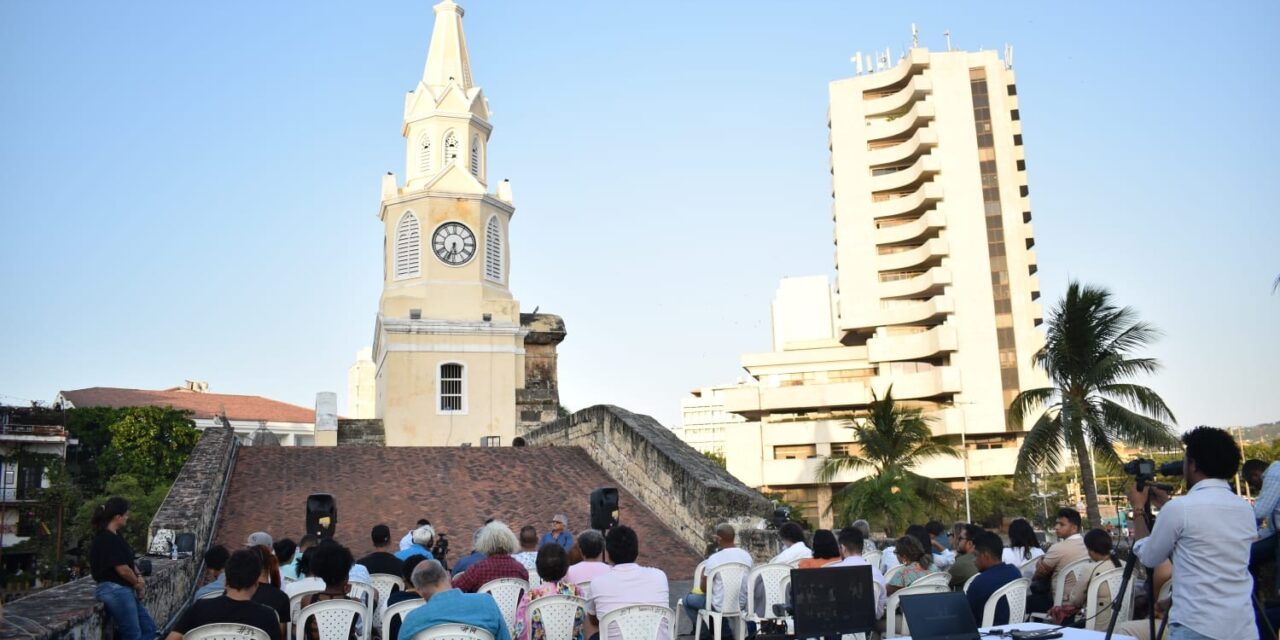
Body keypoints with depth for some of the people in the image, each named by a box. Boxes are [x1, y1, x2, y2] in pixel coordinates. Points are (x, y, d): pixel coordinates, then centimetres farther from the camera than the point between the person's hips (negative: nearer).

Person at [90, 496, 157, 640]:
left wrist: (138, 578, -1)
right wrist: (138, 583, -2)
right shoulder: (106, 539, -19)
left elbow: (128, 562, 17)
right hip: (114, 590, -10)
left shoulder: (116, 536, 12)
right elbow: (123, 569, -19)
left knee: (149, 628, 12)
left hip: (125, 590, 10)